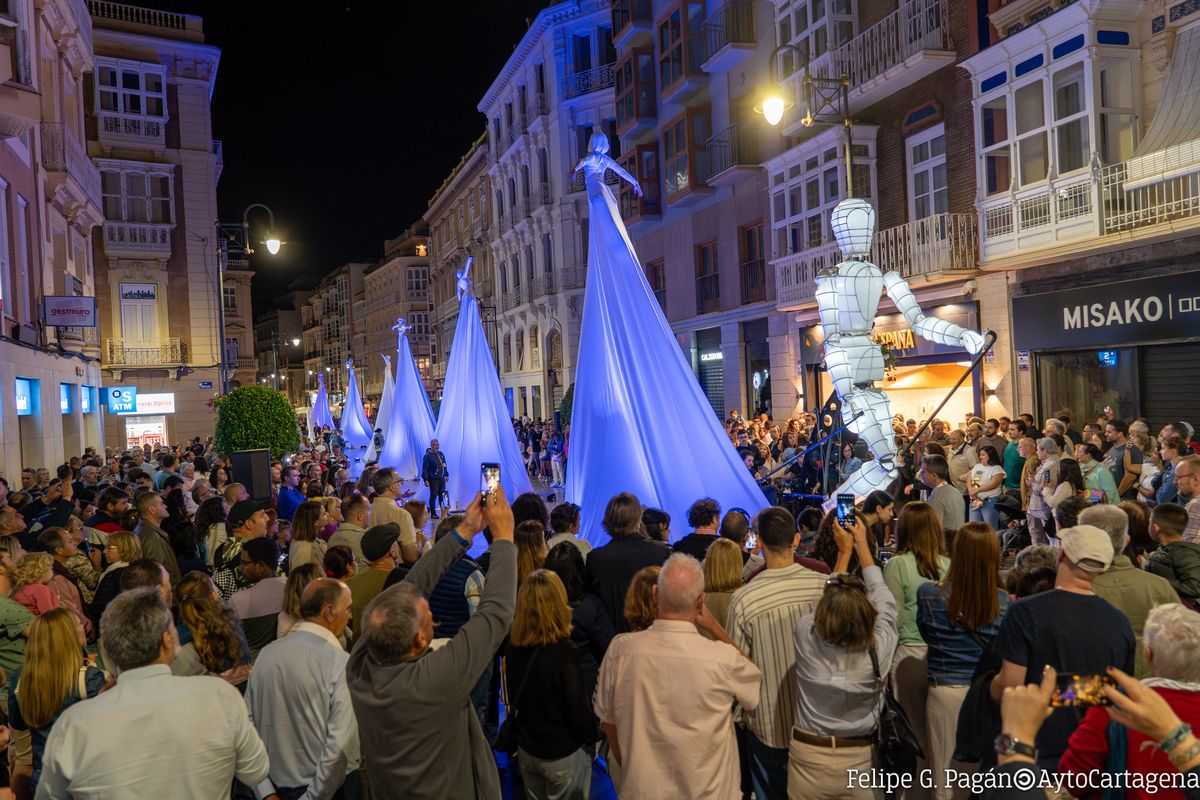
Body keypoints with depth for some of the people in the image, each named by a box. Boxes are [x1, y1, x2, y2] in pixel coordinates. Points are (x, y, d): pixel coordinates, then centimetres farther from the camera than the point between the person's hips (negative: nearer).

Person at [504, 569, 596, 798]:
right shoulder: (563, 652, -26)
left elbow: (511, 699, 4)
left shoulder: (512, 648, -10)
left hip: (526, 751, 5)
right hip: (562, 754, -5)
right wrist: (590, 737, 0)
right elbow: (577, 708, -18)